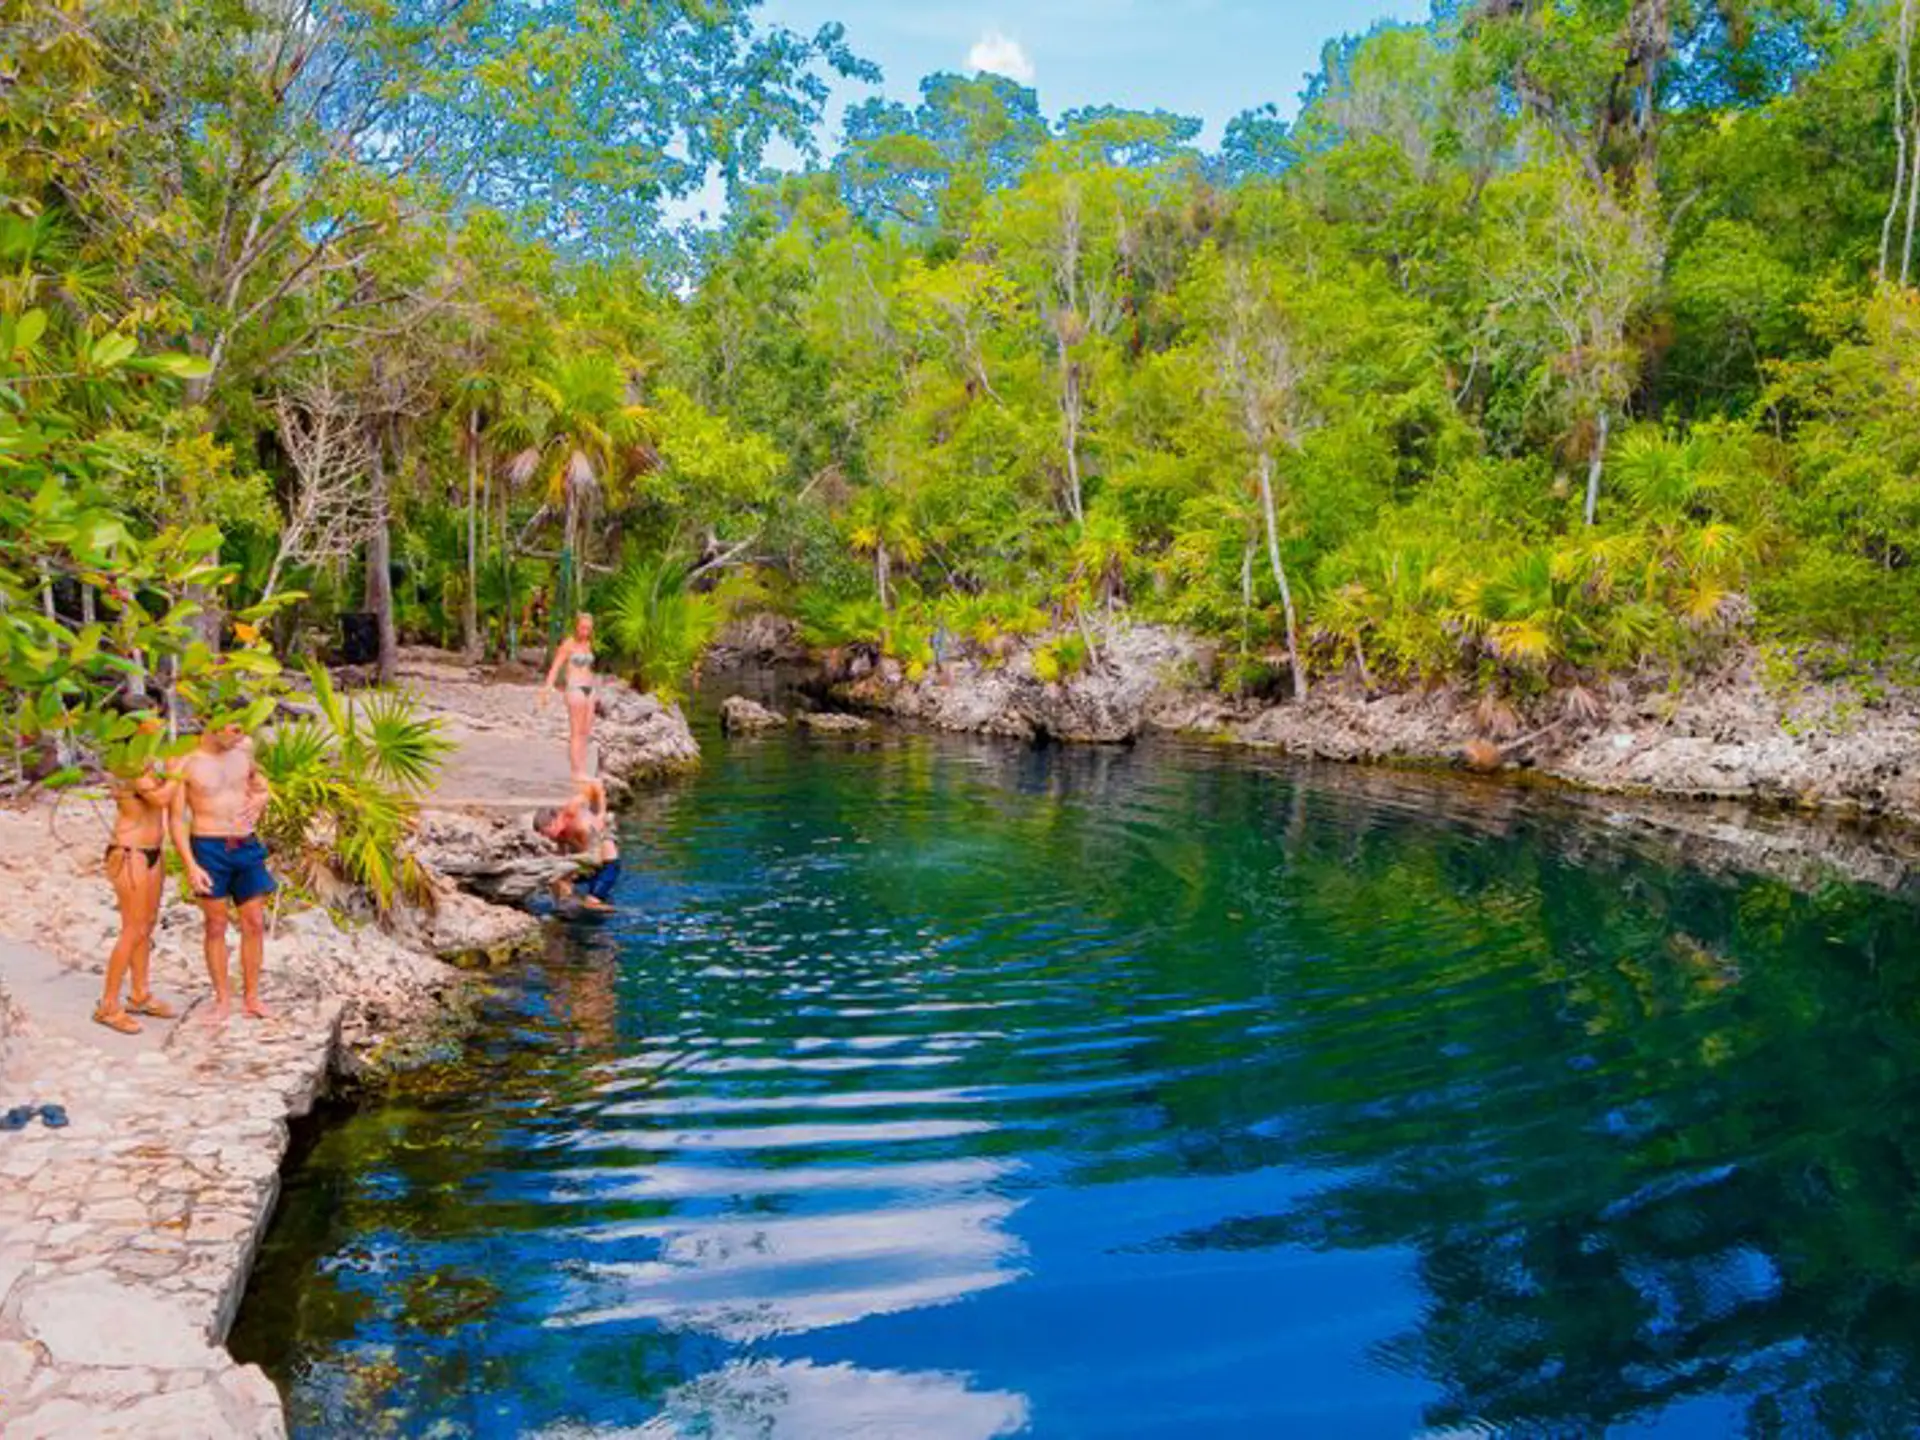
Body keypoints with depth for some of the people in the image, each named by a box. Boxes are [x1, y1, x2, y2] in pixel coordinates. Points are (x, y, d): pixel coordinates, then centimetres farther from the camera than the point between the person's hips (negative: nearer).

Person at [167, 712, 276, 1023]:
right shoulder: (185, 763, -8)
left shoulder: (244, 747, 4)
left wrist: (262, 796, 0)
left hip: (247, 847, 4)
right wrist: (191, 865, -15)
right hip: (209, 849, -4)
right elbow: (177, 819, -7)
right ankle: (223, 1000, 16)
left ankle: (251, 996, 16)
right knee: (216, 926, 5)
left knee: (254, 924, 5)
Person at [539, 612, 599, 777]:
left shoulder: (588, 644, 13)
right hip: (575, 689, -7)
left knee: (586, 733, 5)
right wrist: (547, 689, -22)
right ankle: (577, 772, -6)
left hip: (589, 689, 7)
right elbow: (555, 667, -11)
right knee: (576, 733, -6)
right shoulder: (569, 644, -7)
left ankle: (583, 772, 7)